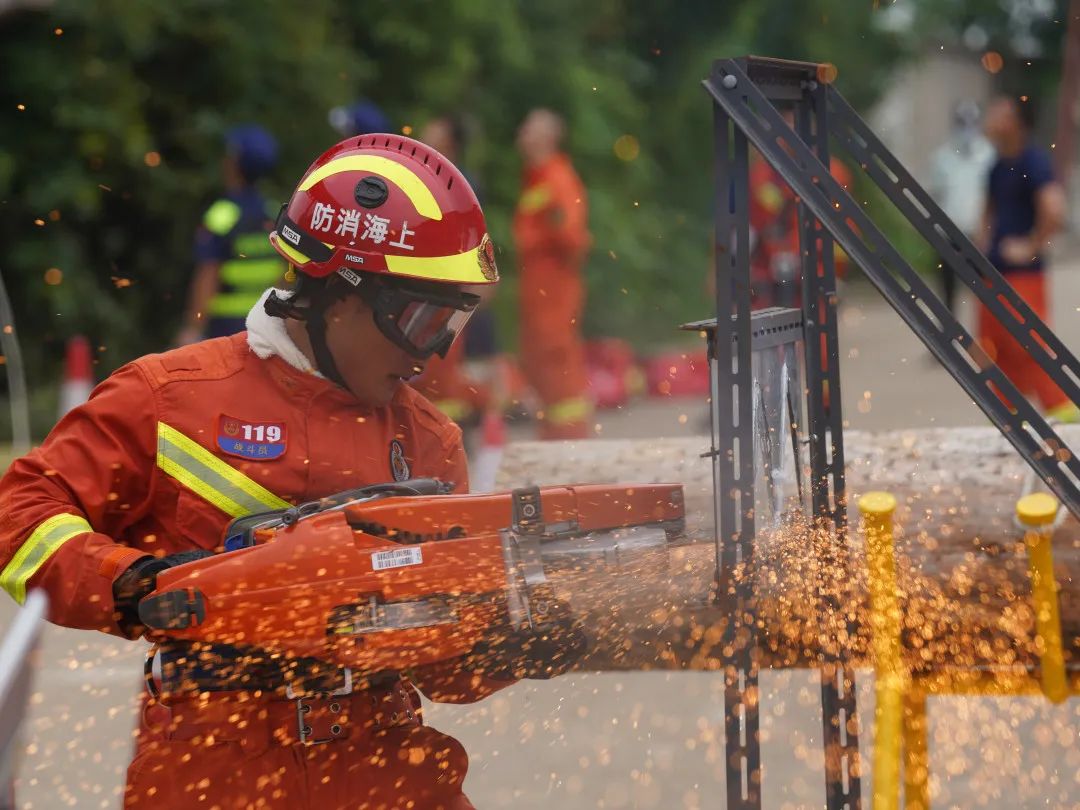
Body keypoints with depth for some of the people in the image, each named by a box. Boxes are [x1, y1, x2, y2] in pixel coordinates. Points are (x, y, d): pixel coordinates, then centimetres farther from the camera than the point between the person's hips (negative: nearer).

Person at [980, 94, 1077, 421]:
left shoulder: (1033, 163, -14)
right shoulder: (999, 167, 13)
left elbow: (1054, 211, -26)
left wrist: (1030, 247, -18)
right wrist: (985, 245, 16)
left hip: (1022, 272, -9)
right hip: (996, 271, 9)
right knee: (994, 346, 10)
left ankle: (1062, 412, -4)